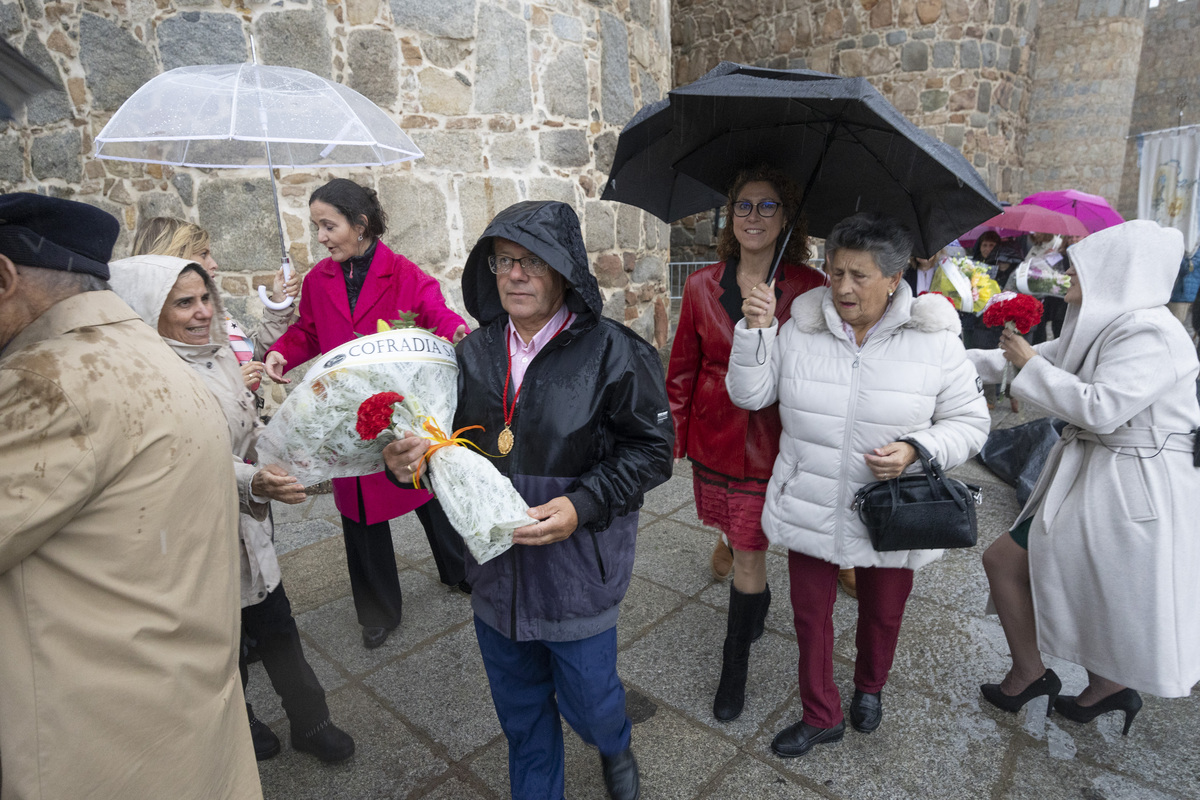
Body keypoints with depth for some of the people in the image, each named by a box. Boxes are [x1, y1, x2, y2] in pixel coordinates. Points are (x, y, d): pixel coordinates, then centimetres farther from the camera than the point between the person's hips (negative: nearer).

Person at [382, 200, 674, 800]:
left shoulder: (614, 353, -14)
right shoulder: (473, 353, -1)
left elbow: (651, 448, -11)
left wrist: (583, 506, -23)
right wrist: (408, 459, -14)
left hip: (577, 575, -3)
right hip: (496, 571, 4)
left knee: (587, 700, 18)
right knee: (520, 711, 23)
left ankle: (616, 749, 56)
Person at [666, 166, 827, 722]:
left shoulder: (809, 289, -7)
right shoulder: (702, 286, 1)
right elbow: (683, 367, 6)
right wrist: (676, 432, 6)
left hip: (774, 440, -3)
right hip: (715, 434, 3)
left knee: (749, 552, 2)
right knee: (733, 538, 18)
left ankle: (734, 667, 23)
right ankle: (758, 602, 52)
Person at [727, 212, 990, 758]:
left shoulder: (934, 342, -9)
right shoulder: (799, 330, -6)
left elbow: (970, 422, -3)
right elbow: (749, 395, -4)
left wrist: (915, 450, -21)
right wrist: (755, 330, -17)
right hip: (810, 509, 1)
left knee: (882, 615, 22)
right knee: (810, 614, 14)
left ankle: (869, 688, 55)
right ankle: (820, 715, 39)